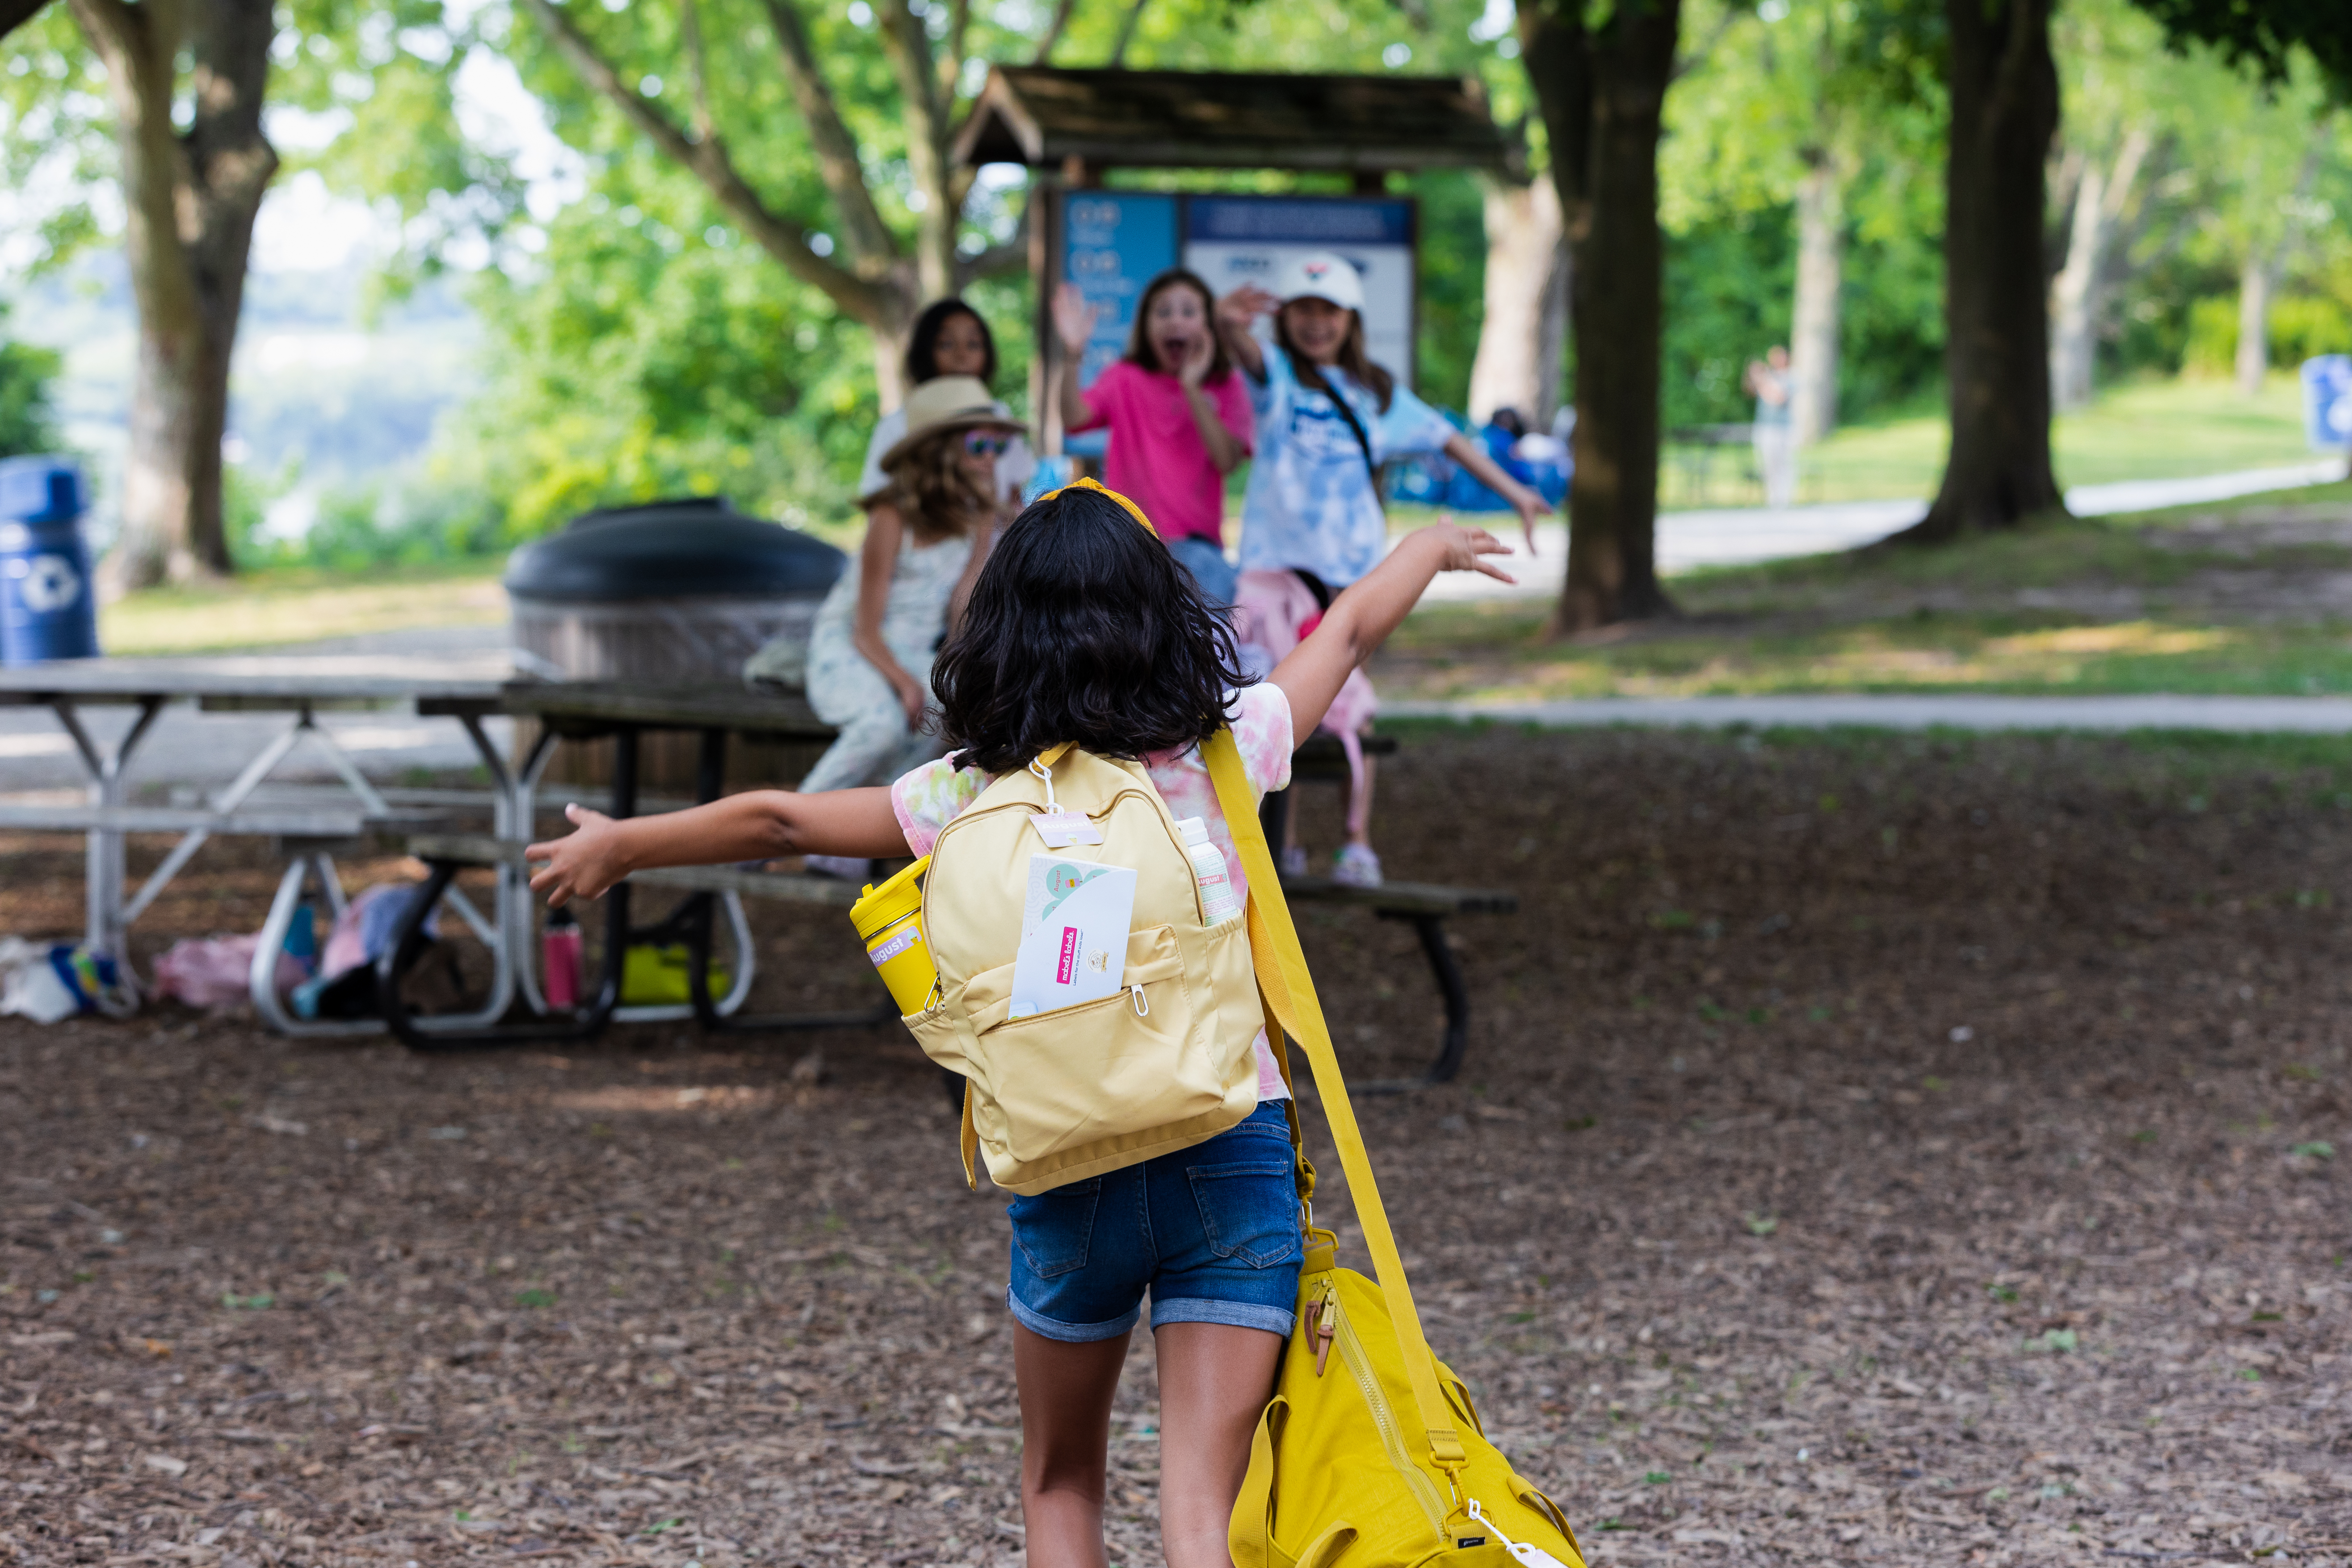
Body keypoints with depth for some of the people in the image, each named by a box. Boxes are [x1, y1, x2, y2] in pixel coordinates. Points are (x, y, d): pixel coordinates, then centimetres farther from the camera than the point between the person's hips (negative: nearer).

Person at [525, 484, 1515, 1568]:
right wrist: (1432, 548, 39)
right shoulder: (1223, 752, 2)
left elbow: (779, 821, 8)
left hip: (1071, 1172, 0)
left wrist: (622, 846, 24)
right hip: (1232, 1156, 0)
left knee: (1059, 1480, 21)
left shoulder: (977, 797, 0)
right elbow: (1349, 627, 20)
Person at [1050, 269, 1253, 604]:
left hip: (1196, 545, 1)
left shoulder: (1226, 387, 8)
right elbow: (1074, 418, -13)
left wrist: (1192, 387, -11)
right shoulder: (1126, 379, 6)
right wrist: (1072, 354, -29)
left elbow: (1227, 460, -7)